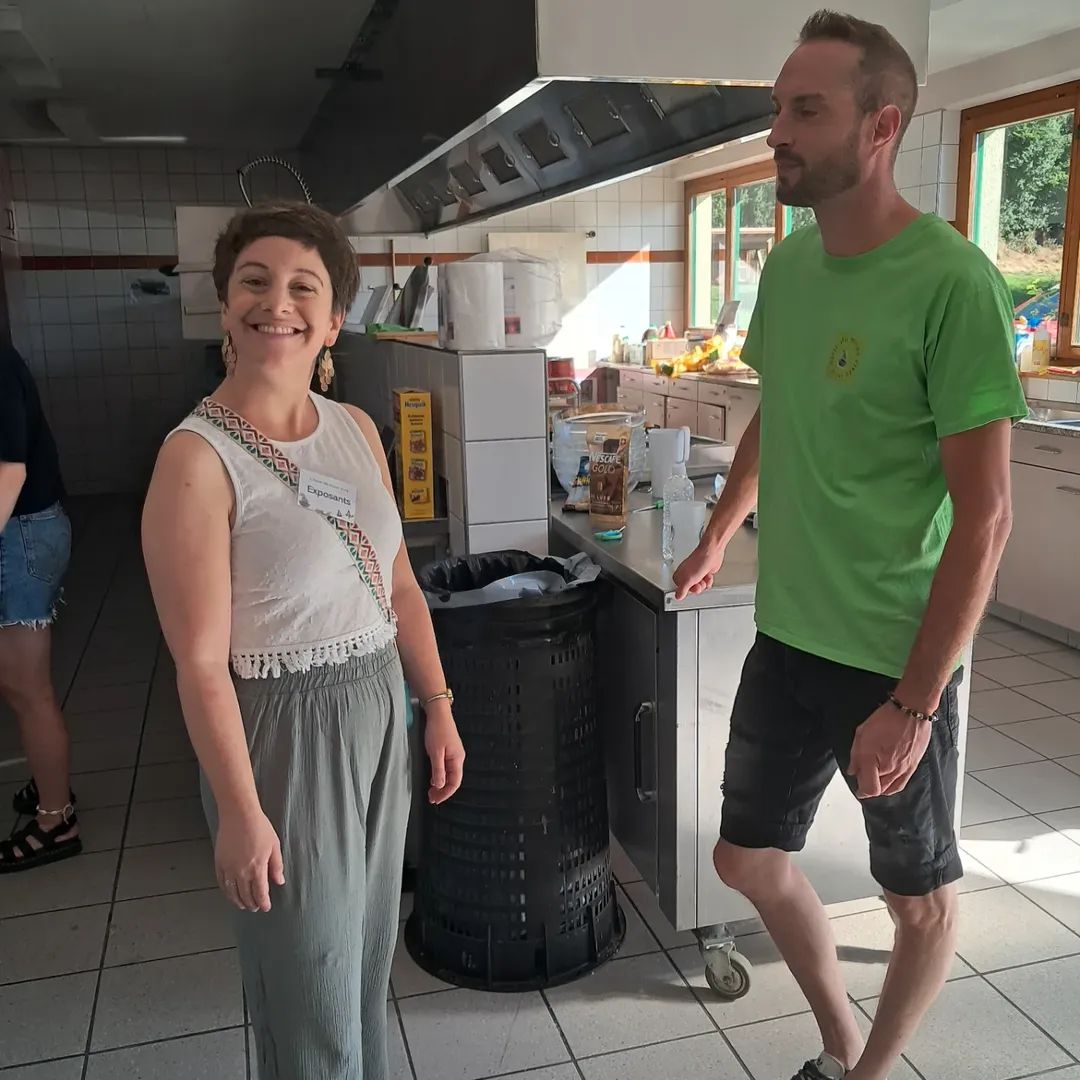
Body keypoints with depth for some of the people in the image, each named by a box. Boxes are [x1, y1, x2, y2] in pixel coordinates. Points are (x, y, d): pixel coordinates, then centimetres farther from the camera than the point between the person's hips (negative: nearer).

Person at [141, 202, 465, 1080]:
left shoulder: (357, 431, 2)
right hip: (282, 728, -6)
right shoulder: (198, 457, -18)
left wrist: (438, 706, 8)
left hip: (381, 711, 6)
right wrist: (239, 813, -15)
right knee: (312, 978, 12)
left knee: (369, 950, 23)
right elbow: (201, 662, -17)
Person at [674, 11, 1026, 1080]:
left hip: (896, 661, -7)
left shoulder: (953, 284, -18)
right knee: (748, 859, 18)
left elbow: (985, 515, -18)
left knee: (921, 897, 15)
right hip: (787, 638, 7)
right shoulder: (790, 263, 3)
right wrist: (718, 536, 28)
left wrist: (913, 704, -18)